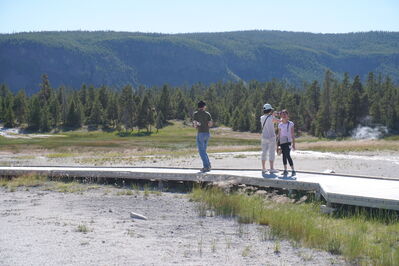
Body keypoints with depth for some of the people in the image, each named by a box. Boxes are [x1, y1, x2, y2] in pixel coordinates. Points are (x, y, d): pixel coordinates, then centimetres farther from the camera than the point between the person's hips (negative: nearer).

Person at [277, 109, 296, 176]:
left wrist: (293, 143, -6)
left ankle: (293, 170, -10)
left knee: (288, 155, -14)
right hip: (282, 142, 4)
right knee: (284, 155, 8)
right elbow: (279, 134, 13)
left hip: (288, 141, -4)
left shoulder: (291, 124, -1)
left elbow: (293, 134, -1)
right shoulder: (280, 125, 9)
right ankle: (285, 170, 15)